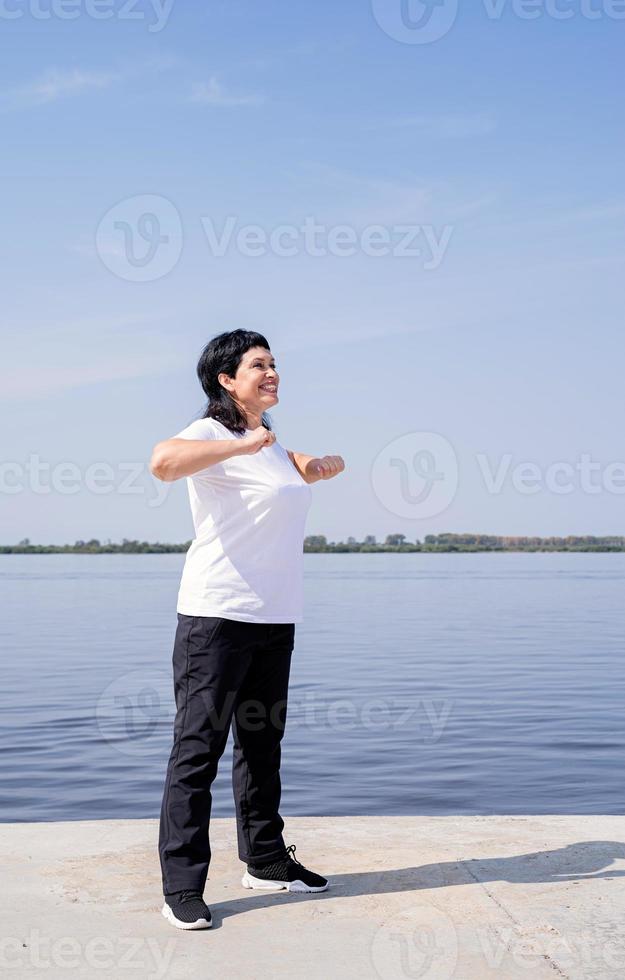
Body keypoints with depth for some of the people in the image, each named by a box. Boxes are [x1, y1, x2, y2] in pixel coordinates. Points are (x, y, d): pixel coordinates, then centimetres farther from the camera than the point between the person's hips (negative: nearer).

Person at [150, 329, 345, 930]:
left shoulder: (268, 437, 17)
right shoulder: (211, 434, -9)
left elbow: (295, 470, 40)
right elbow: (163, 461, -33)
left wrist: (319, 465, 19)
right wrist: (243, 445, -29)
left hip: (275, 616, 8)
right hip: (217, 615, -8)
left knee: (263, 741, 16)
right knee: (198, 747, -5)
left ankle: (266, 861, 28)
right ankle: (182, 887, 0)